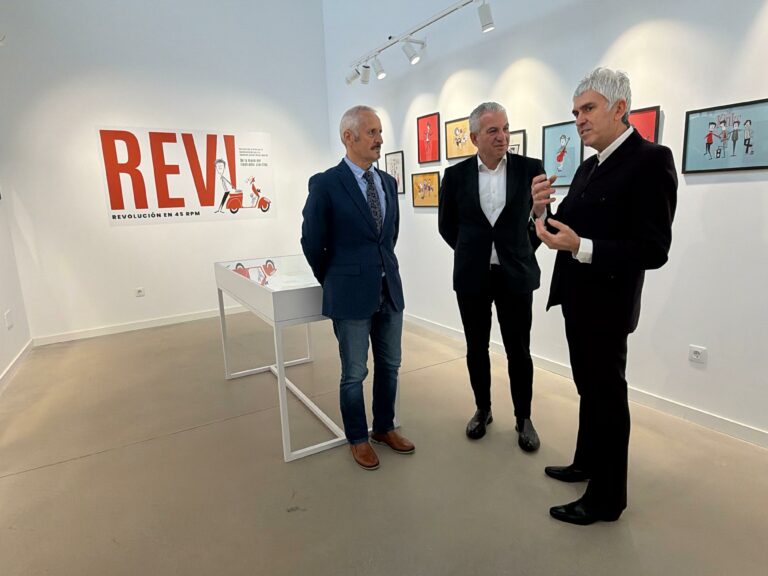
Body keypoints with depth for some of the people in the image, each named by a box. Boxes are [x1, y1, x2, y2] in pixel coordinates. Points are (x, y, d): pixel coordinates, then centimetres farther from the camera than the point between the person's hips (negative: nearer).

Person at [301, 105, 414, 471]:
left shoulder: (388, 182, 8)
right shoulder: (325, 184, -11)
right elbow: (312, 243, -5)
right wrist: (333, 281, 6)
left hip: (390, 290, 6)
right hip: (351, 294, -5)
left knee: (389, 366, 16)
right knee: (355, 373, 8)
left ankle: (384, 428, 37)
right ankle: (357, 439, 29)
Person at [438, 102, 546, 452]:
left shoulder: (530, 168, -3)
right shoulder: (456, 174, -1)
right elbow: (446, 224, 10)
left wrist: (523, 249, 4)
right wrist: (470, 252, 8)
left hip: (516, 274, -1)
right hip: (472, 275, 1)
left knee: (519, 351, 6)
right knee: (476, 349, 11)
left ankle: (523, 418, 24)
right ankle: (482, 410, 30)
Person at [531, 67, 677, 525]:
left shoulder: (651, 159, -16)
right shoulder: (589, 167, 11)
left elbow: (653, 250, -21)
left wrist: (580, 247, -30)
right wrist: (544, 209, -8)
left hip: (606, 306, -8)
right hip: (578, 301, 8)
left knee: (608, 397, 5)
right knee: (589, 391, 21)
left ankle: (607, 497, 23)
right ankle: (587, 463, 40)